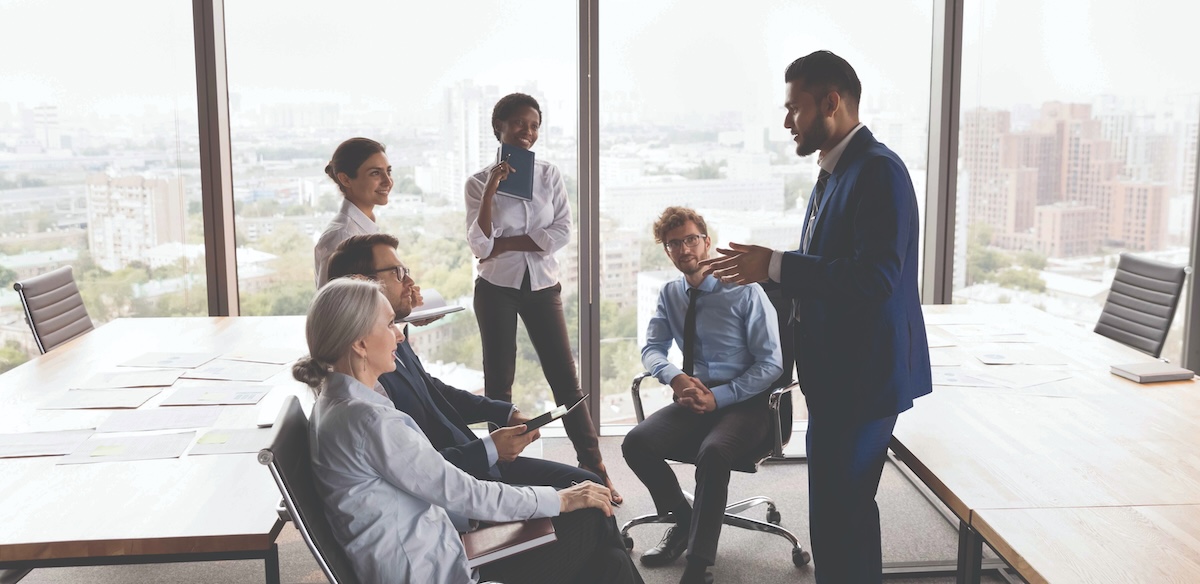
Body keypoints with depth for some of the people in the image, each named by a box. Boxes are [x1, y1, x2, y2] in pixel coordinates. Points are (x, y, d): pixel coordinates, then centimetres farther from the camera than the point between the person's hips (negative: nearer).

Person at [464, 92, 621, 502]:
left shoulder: (550, 176, 3)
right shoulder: (479, 182, -2)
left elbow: (561, 233, -7)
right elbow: (479, 245, -12)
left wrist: (505, 244, -12)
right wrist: (492, 190, -21)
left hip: (542, 286, 1)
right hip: (497, 288, -1)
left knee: (565, 376, 0)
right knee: (499, 381, 6)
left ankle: (594, 466, 5)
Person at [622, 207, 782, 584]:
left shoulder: (745, 292, -6)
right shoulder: (670, 295, 10)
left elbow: (770, 364, -8)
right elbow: (652, 349, 13)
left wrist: (717, 397, -19)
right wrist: (675, 377, -11)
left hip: (743, 403, -5)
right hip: (693, 399, 5)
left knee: (712, 453, -36)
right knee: (636, 443, -21)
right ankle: (683, 521, 4)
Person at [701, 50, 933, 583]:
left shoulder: (878, 171, -17)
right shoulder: (835, 173, 15)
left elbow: (874, 277, -27)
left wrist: (776, 266, -22)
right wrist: (764, 269, 8)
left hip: (862, 375, -10)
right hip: (837, 373, 10)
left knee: (838, 515, -5)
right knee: (845, 508, 20)